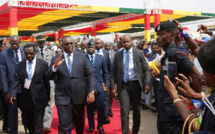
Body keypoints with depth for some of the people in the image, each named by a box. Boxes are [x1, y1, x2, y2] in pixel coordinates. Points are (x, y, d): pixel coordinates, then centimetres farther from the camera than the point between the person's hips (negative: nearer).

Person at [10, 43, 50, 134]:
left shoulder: (43, 64, -3)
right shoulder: (19, 65, 3)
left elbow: (46, 81, 2)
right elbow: (16, 81, -3)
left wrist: (48, 97, 6)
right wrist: (13, 94, -19)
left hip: (39, 100, -3)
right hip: (25, 101, 3)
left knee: (38, 126, -1)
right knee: (29, 124, 18)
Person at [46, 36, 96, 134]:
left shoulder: (82, 57, 1)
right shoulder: (55, 59, 1)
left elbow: (90, 74, -2)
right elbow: (49, 77, -1)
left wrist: (91, 91, -13)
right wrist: (54, 67, -20)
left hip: (79, 96, 2)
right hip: (63, 98, -2)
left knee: (80, 122, 22)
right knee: (64, 126, -6)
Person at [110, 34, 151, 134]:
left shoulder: (139, 53, 0)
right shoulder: (118, 55, 3)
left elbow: (146, 70, 0)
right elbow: (113, 72, 5)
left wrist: (147, 84, -12)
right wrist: (113, 87, -3)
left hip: (135, 84, 1)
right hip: (123, 86, 0)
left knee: (136, 109, 14)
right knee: (124, 111, -8)